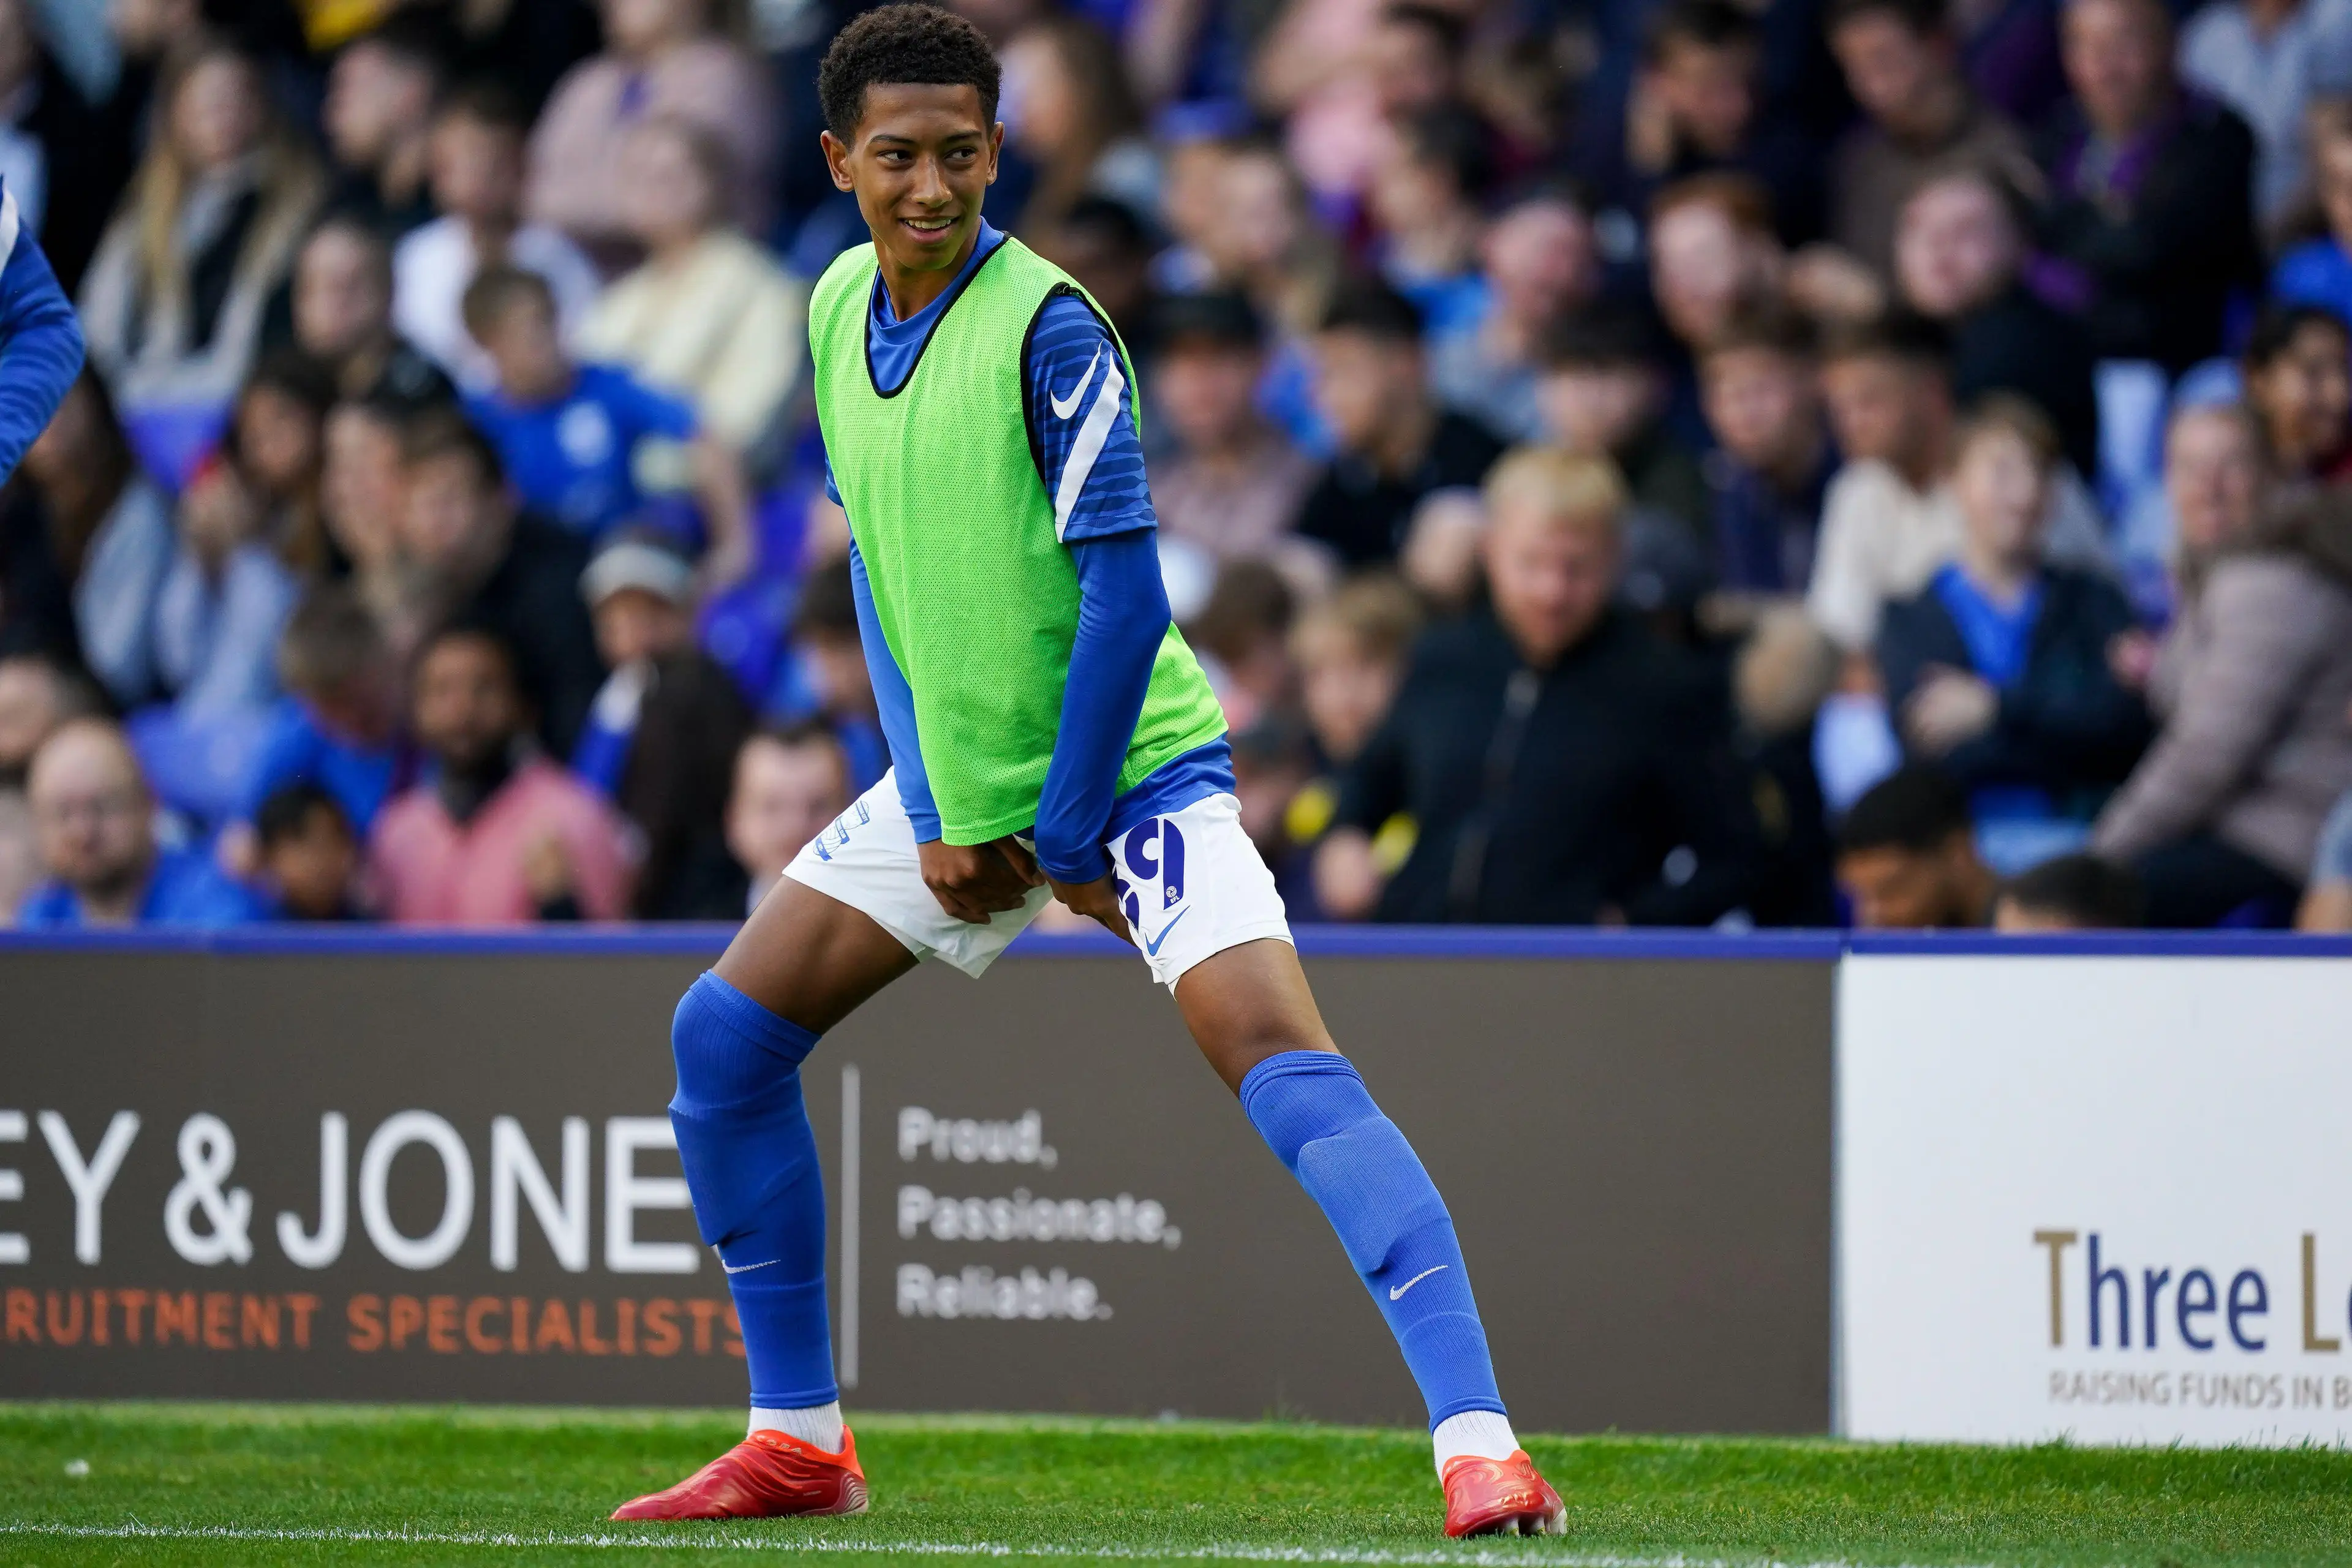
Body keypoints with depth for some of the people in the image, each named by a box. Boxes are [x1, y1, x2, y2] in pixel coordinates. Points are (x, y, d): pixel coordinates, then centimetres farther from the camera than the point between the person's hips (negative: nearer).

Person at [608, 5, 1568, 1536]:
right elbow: (882, 564, 10)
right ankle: (796, 1439, 17)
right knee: (725, 1033, 5)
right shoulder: (839, 311, 2)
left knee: (1284, 1065, -25)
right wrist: (929, 809, 0)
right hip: (952, 779, 8)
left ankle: (1478, 1439, -33)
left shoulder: (1048, 330, -19)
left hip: (1130, 771, -8)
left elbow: (1126, 600, -19)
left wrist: (1067, 840, -16)